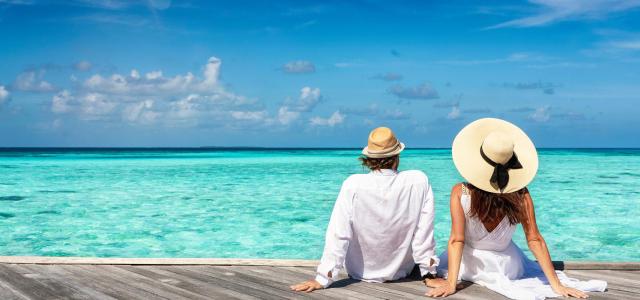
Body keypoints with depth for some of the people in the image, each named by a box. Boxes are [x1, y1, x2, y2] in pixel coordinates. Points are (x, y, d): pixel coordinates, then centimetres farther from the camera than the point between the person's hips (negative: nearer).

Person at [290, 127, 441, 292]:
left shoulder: (353, 185, -25)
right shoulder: (419, 181, -22)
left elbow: (338, 235, -23)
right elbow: (424, 232, -17)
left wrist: (322, 279, -16)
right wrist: (429, 272, -4)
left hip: (361, 273, -1)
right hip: (401, 271, 1)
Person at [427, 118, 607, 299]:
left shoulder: (460, 193, -26)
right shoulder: (520, 196, -22)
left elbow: (456, 240, -28)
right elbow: (535, 240, -19)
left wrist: (451, 284, -27)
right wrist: (556, 285, -14)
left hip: (471, 264, -4)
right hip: (508, 267, 4)